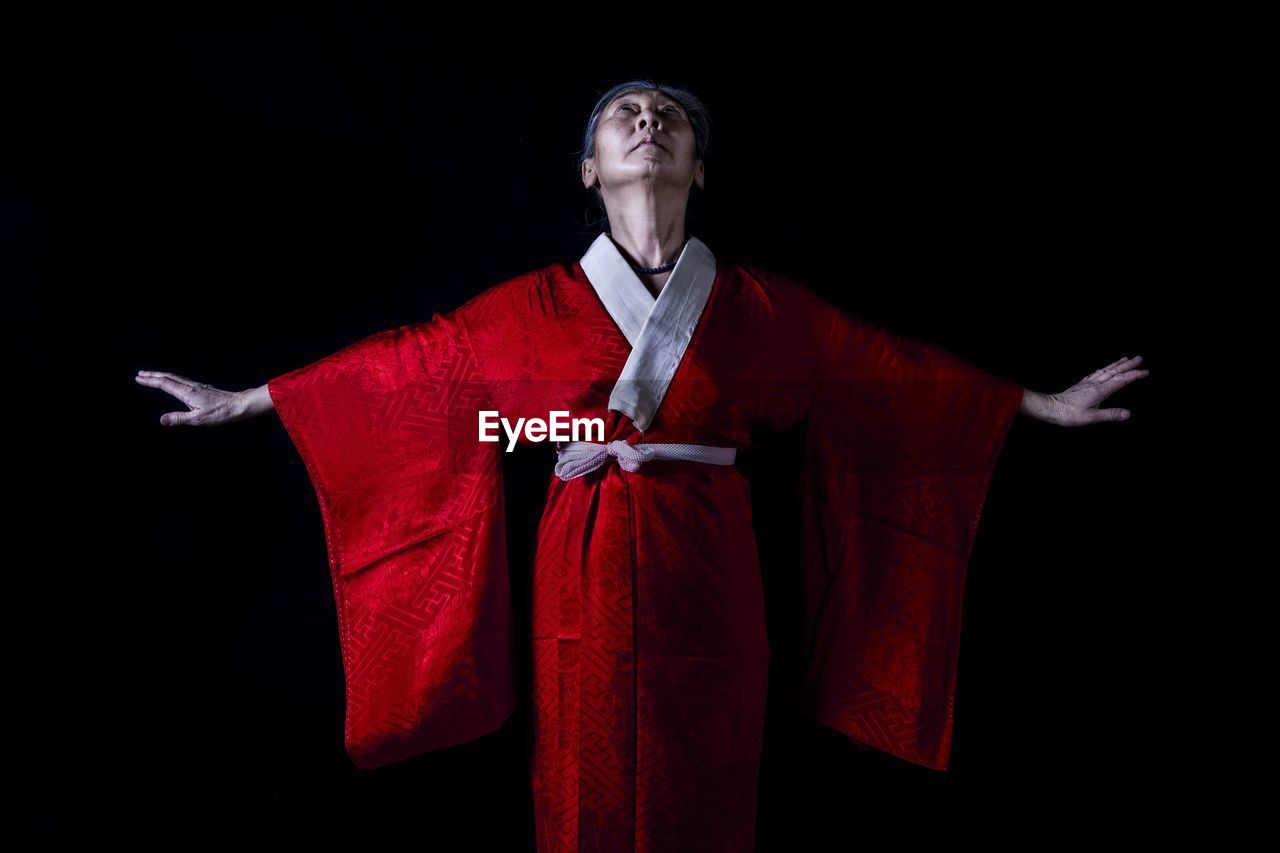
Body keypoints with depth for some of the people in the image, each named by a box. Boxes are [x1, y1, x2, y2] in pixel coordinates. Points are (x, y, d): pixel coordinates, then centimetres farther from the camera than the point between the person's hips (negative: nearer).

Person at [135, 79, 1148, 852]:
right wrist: (243, 400, 8)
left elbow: (893, 364, 7)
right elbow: (403, 360, 5)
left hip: (706, 582, 1)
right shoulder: (539, 303, 2)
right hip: (588, 581, 0)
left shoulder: (759, 306, 3)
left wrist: (1045, 403, 11)